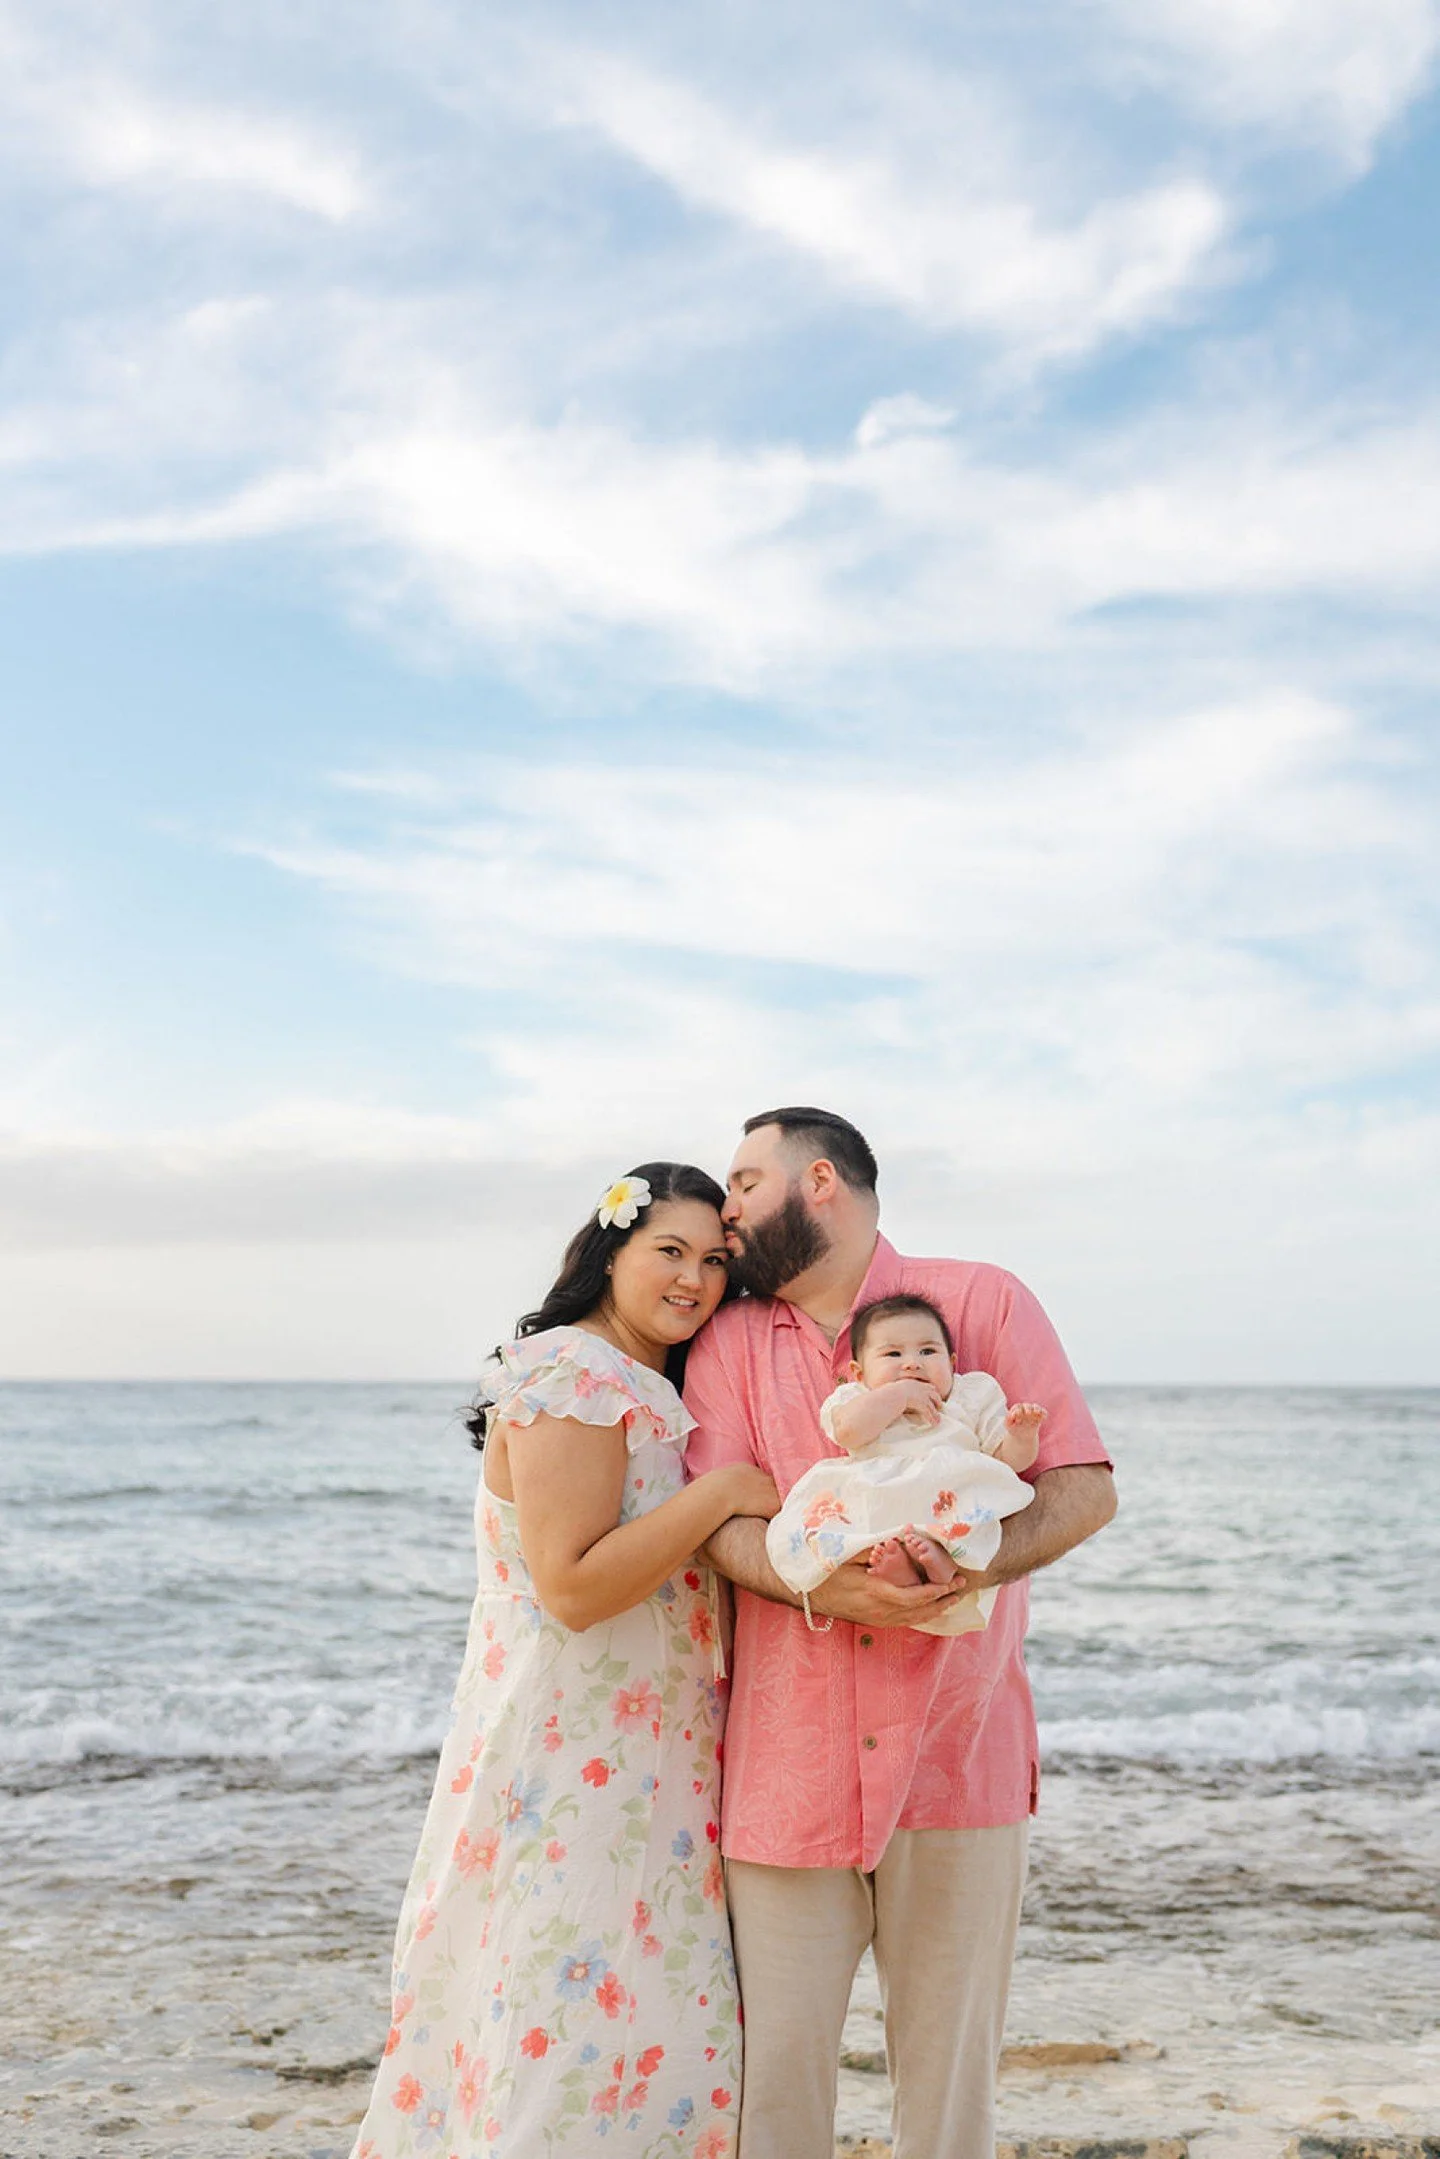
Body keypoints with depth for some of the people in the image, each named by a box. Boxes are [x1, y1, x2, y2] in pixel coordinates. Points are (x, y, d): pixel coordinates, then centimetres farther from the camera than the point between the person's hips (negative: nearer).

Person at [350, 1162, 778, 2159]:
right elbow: (572, 1586, -22)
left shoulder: (656, 1391, 14)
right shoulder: (569, 1375, -15)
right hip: (573, 1767, -9)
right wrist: (722, 1491, -20)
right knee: (578, 2038, -3)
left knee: (655, 2031, 12)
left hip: (652, 1767, 9)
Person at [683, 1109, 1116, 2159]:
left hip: (958, 1758, -1)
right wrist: (821, 1587, -23)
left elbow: (1084, 1488, -3)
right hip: (786, 1769, 2)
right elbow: (722, 1521, -1)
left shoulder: (984, 1303, 4)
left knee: (951, 2075, 6)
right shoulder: (726, 1341, 10)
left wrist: (973, 1563, -22)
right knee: (777, 2065, 2)